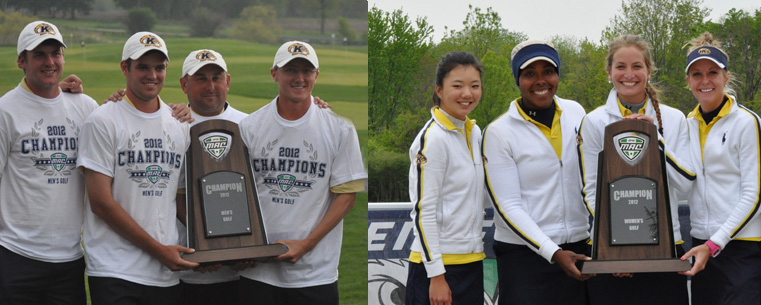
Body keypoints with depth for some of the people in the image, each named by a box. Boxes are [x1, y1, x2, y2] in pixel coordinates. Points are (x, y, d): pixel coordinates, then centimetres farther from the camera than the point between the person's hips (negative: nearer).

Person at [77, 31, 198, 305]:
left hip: (167, 273, 5)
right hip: (114, 271, -5)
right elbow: (101, 203, -8)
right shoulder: (103, 122, -3)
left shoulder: (180, 126, 14)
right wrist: (158, 249, -10)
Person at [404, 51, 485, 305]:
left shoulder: (474, 132, 11)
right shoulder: (432, 138, -13)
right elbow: (423, 210, -16)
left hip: (472, 262, 8)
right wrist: (436, 276, -17)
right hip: (438, 265, -8)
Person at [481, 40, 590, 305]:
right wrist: (553, 253, -15)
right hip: (523, 255, -4)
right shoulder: (499, 132, -6)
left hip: (579, 250, 4)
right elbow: (507, 206, -10)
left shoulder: (575, 112, 8)